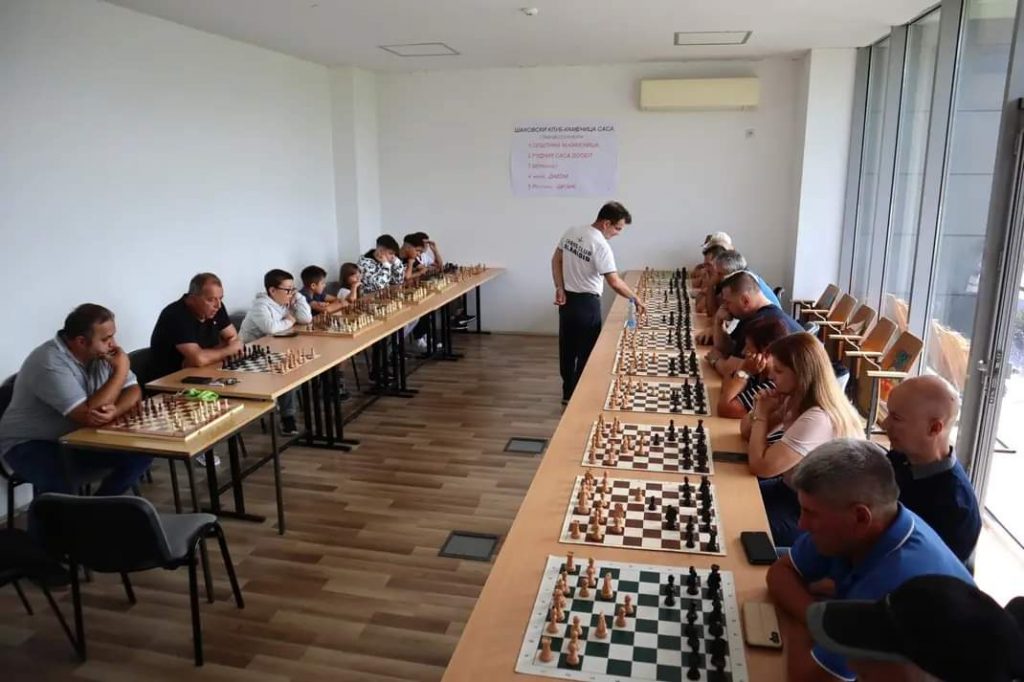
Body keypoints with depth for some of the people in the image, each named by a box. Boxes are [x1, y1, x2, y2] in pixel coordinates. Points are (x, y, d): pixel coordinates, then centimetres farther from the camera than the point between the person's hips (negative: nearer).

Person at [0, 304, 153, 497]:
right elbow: (88, 415, -33)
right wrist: (121, 370, -25)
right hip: (31, 443, -7)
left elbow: (134, 391, -5)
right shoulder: (49, 363, -27)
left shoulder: (101, 353, -5)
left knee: (142, 452, -11)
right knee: (59, 487, -37)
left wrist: (114, 411, -29)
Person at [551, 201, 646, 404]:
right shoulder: (601, 246, -21)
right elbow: (615, 282, -20)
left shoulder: (571, 232, 1)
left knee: (567, 348, 16)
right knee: (586, 351, 6)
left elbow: (556, 260, 6)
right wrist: (635, 299, -9)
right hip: (586, 303, -7)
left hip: (567, 299, 8)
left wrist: (559, 288, 3)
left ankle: (567, 392, 28)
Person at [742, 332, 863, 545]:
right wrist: (760, 410, -13)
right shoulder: (796, 401, -1)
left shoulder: (818, 420, -31)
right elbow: (747, 432, 8)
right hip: (793, 490, 9)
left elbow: (760, 467, -30)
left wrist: (762, 414, -19)